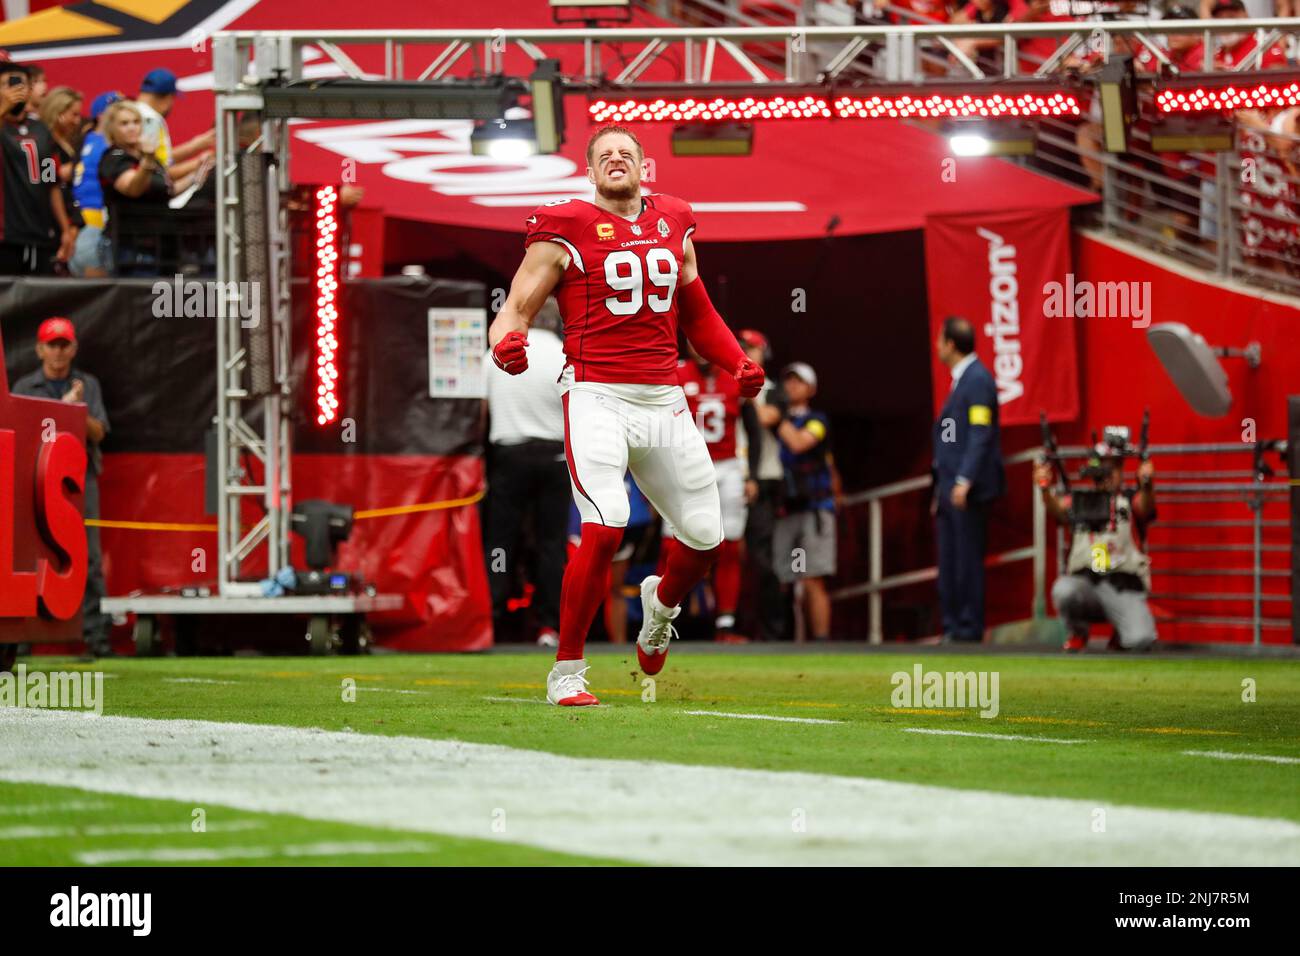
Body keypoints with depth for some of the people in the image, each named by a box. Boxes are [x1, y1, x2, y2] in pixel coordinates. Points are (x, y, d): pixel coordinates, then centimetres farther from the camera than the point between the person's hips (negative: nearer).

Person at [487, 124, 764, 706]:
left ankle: (661, 604, 43)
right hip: (597, 397, -5)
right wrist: (508, 343, -27)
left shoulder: (673, 225, 13)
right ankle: (566, 672, -9)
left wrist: (738, 364, 9)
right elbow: (517, 309, -3)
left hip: (664, 401, 5)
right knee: (605, 529, -22)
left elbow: (695, 313, 25)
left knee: (705, 537, 7)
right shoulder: (565, 230, -2)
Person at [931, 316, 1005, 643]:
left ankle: (969, 628, -6)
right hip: (951, 490, 10)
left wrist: (965, 481, -24)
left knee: (967, 560, -8)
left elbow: (981, 434, -17)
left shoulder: (977, 379, -10)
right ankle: (952, 628, 11)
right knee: (949, 563, 9)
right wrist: (941, 489, 21)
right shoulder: (960, 380, 20)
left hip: (967, 490, -10)